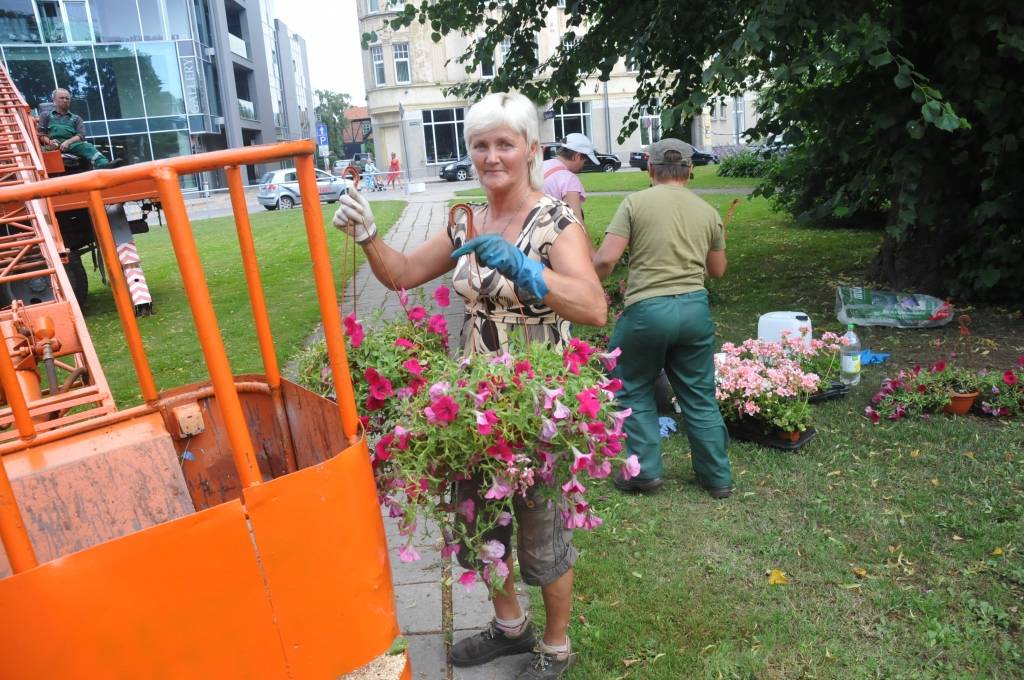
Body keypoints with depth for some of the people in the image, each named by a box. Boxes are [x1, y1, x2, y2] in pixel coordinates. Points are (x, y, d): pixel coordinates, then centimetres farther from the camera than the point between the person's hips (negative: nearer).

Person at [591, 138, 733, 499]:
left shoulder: (636, 202, -3)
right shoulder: (708, 211, 9)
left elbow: (606, 259, -12)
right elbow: (717, 270, 17)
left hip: (647, 310, -4)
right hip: (695, 309, 4)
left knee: (635, 391, 16)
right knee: (700, 396, 16)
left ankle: (645, 471, 19)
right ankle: (718, 477, 26)